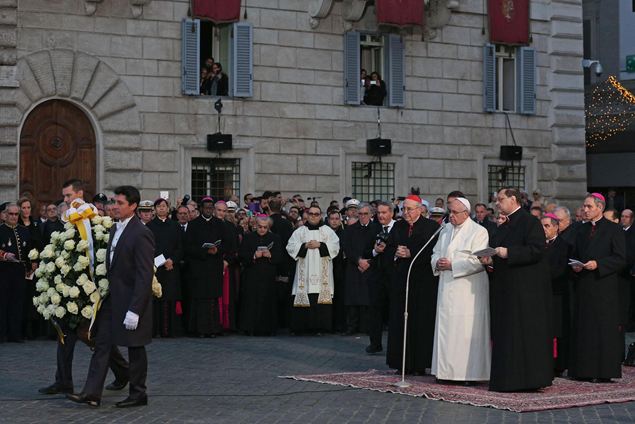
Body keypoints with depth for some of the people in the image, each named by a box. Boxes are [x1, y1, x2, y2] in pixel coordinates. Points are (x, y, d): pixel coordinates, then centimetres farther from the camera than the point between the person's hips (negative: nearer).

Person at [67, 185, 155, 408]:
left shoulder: (141, 234, -18)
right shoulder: (116, 229, 10)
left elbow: (144, 275, -20)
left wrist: (134, 310, -22)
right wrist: (106, 290, 12)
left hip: (131, 298, -8)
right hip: (112, 297, 8)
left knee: (135, 348, 5)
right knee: (101, 343, 5)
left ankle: (138, 393, 18)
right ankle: (92, 393, 6)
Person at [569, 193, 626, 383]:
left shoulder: (614, 230, -3)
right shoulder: (582, 231, 14)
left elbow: (621, 259, -8)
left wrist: (598, 264, -18)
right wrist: (575, 266, 0)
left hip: (605, 287, -6)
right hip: (584, 287, 6)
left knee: (604, 329, -5)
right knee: (583, 327, 5)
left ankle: (604, 371, -2)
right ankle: (585, 370, 9)